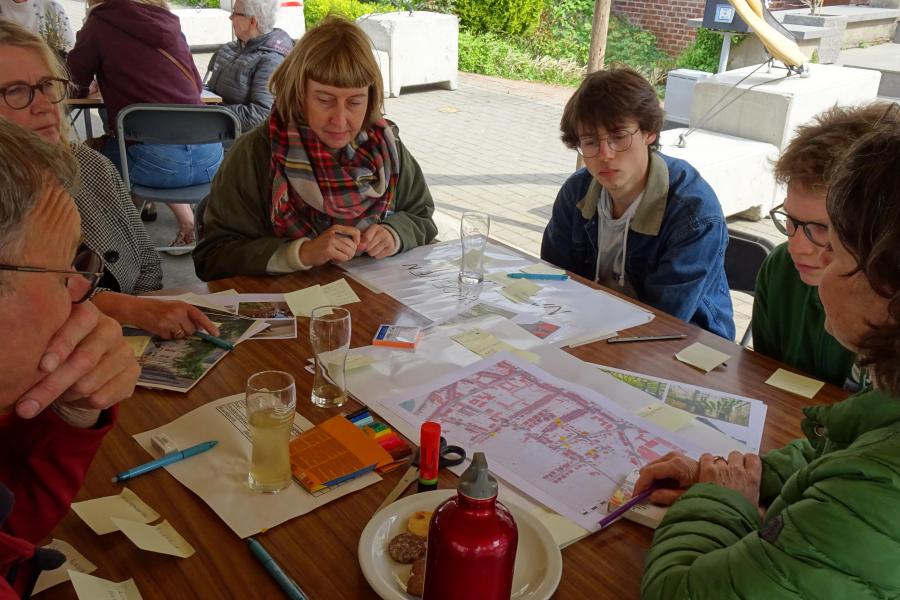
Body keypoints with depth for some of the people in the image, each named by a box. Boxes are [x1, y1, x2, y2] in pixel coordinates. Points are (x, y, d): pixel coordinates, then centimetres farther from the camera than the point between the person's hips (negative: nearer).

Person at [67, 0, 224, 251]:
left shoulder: (100, 23, 5)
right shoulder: (170, 24, 15)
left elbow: (77, 79, 18)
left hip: (156, 162, -4)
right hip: (209, 156, 4)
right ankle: (189, 224, 20)